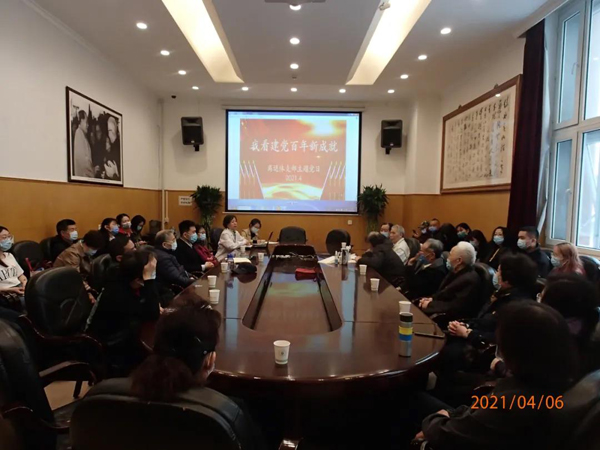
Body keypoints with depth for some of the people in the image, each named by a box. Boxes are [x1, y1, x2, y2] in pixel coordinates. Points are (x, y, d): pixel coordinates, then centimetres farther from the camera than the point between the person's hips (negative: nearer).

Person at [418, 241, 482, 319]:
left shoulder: (469, 280, -23)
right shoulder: (456, 271, 7)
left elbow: (455, 307, -24)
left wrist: (430, 304, -16)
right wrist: (432, 299, -2)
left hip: (452, 318, -9)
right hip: (442, 311, 9)